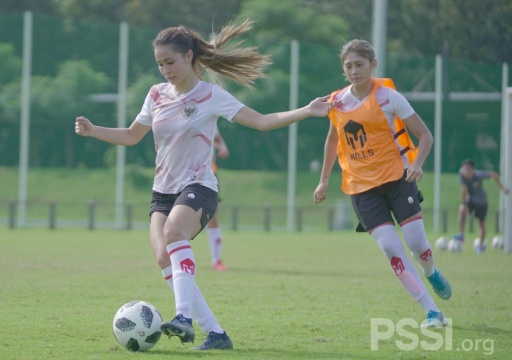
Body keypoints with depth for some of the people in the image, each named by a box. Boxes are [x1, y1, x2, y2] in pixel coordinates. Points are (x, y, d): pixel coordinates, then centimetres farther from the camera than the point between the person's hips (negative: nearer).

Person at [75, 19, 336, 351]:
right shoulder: (157, 95, 10)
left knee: (174, 230, -37)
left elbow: (262, 121, -9)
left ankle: (184, 317, -49)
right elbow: (131, 136, 22)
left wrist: (307, 112, -20)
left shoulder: (211, 96, -5)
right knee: (164, 258, -17)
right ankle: (215, 333, -11)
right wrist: (92, 130, 10)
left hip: (198, 187, -5)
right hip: (163, 191, 5)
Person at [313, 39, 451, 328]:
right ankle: (432, 312, -11)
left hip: (397, 177, -2)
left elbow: (425, 135, -7)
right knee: (391, 249, -12)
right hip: (361, 187, 2)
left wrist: (417, 164, -25)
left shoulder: (388, 96, -8)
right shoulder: (338, 101, 3)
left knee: (417, 243, -7)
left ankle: (432, 274, 33)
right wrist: (324, 180, 19)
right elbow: (332, 140, 21)